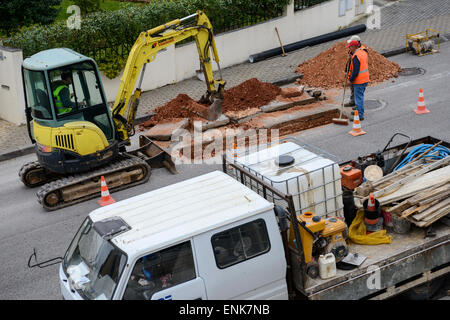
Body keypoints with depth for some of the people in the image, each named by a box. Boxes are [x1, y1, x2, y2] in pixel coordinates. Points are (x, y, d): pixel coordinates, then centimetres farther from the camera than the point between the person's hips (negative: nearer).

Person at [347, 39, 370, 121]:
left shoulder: (356, 56, -20)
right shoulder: (363, 52, 10)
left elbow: (355, 71, -24)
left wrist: (350, 80, -15)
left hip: (359, 81, -10)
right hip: (365, 79, 10)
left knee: (358, 98, -5)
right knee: (360, 96, 22)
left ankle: (360, 115, -3)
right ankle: (359, 111, 34)